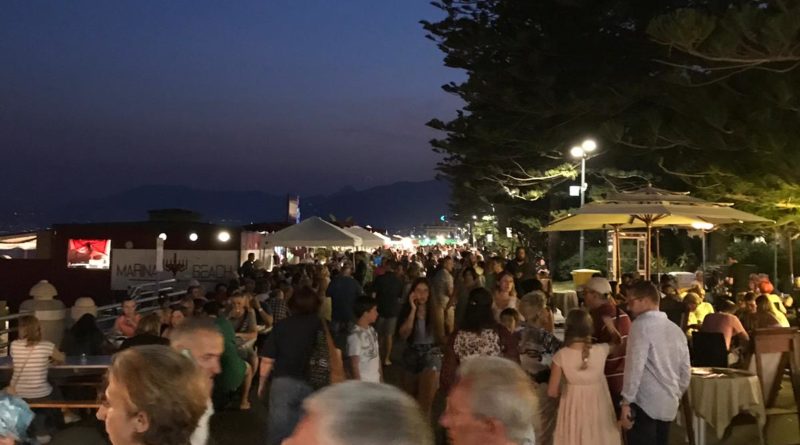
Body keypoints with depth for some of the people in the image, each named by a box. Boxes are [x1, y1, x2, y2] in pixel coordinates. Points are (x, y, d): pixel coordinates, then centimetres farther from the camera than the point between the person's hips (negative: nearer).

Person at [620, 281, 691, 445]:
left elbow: (635, 366, -18)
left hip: (644, 404, -8)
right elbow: (686, 371, 15)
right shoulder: (676, 329, 12)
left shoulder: (641, 325, -11)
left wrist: (626, 402, -15)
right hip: (668, 405, 8)